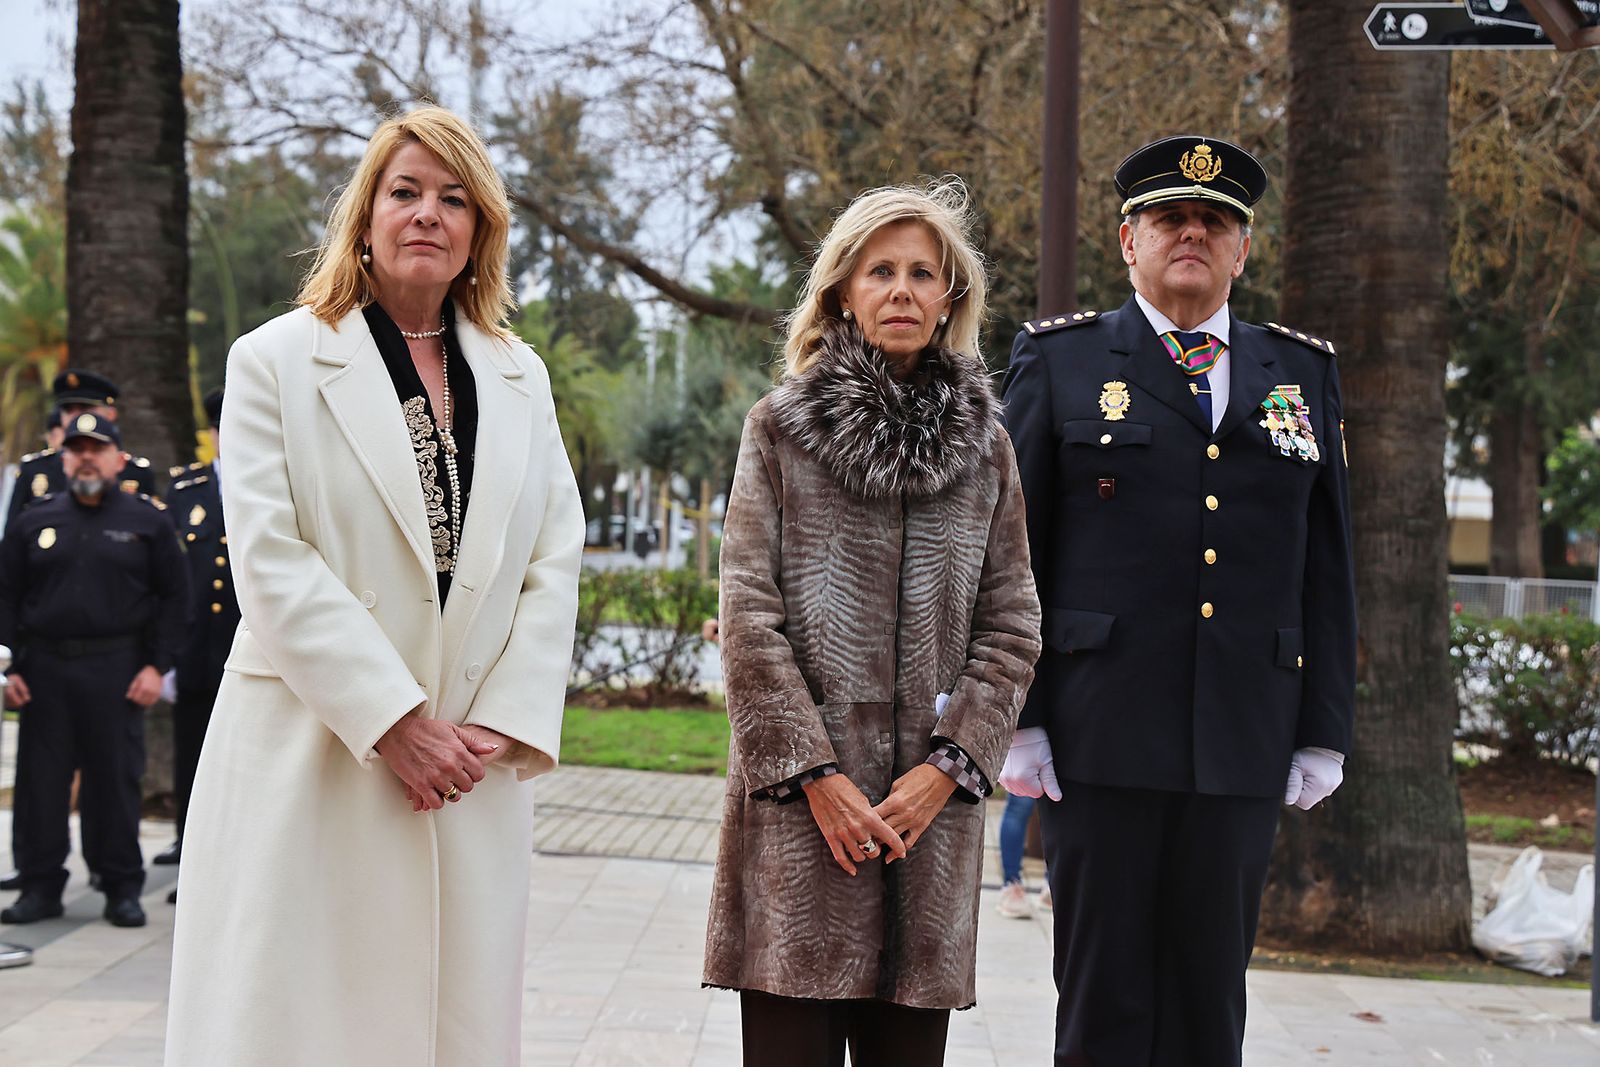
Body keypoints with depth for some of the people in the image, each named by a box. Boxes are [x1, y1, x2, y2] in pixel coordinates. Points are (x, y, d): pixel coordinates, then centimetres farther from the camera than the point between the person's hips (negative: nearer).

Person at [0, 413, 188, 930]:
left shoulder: (148, 522, 4)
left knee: (117, 779, 2)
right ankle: (41, 885, 14)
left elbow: (173, 597, 3)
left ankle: (123, 890, 11)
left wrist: (156, 665, -5)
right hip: (45, 670, 2)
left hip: (116, 672, -2)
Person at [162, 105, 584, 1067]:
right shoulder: (277, 359, 2)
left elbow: (554, 563, 8)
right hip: (313, 762, -3)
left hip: (475, 773, 3)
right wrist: (395, 722, -14)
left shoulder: (520, 377, 14)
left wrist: (505, 724, -5)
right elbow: (269, 561, -8)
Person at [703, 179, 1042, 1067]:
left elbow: (1011, 627, 9)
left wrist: (950, 765, -4)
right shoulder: (779, 429, 7)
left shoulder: (983, 445, 12)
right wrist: (813, 770, -8)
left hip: (931, 802, 2)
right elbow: (749, 616, 0)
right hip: (800, 797, -2)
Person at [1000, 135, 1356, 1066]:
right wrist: (1014, 719, -5)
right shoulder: (1060, 362, 6)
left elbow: (1328, 568, 12)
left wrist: (1325, 734, 6)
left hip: (1244, 747, 2)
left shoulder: (1305, 374, 14)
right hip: (1100, 740, -2)